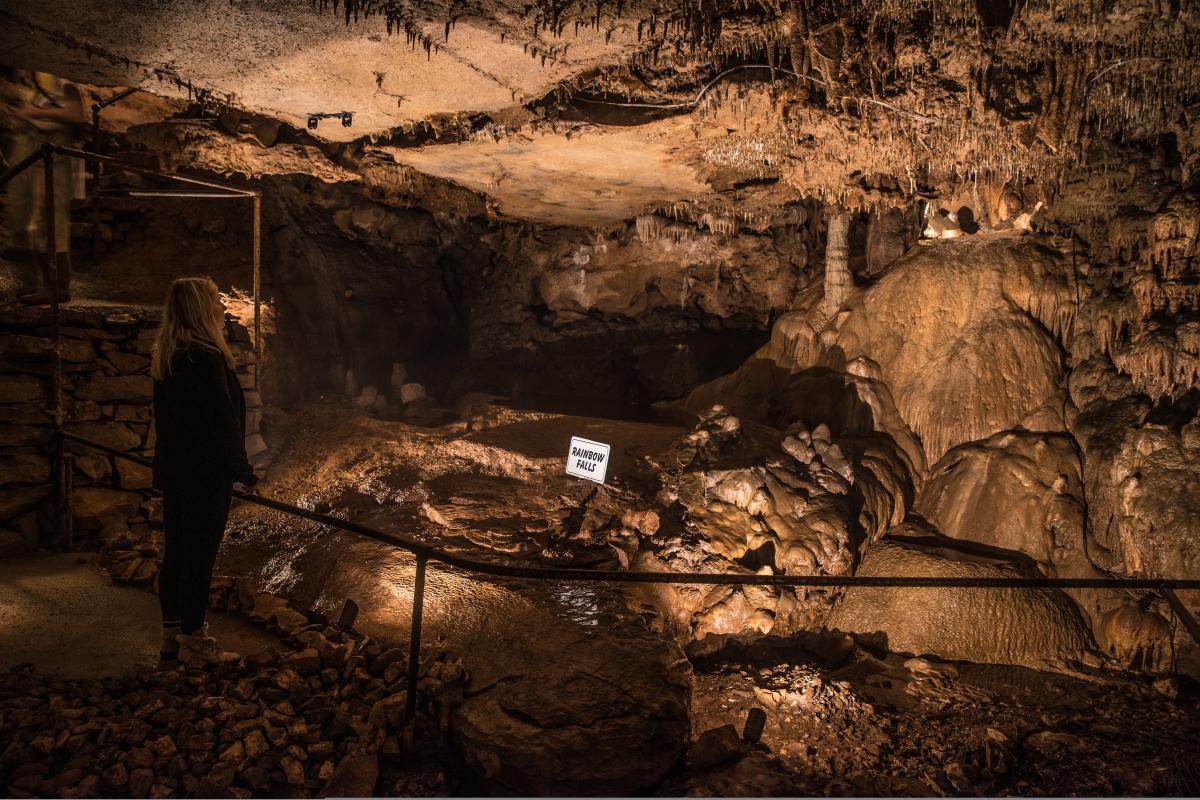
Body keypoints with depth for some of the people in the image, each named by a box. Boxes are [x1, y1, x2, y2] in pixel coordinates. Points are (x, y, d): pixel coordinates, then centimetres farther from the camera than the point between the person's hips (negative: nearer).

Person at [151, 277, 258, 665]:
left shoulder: (165, 357, 10)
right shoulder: (206, 357, -18)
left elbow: (165, 415, 16)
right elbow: (223, 421, -18)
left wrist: (169, 461, 22)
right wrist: (244, 472, -10)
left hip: (173, 469, 9)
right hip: (206, 472, -9)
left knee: (176, 552, 15)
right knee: (199, 555, 0)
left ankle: (172, 634, 26)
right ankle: (192, 640, 10)